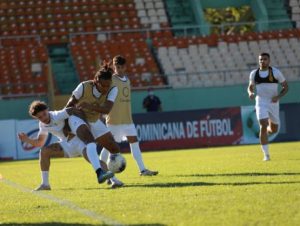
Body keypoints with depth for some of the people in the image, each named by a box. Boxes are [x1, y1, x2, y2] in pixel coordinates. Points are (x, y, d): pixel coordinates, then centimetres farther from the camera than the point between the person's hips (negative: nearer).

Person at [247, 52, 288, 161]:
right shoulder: (254, 73, 1)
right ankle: (266, 154, -12)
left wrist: (278, 96, -16)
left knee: (273, 130, 9)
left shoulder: (275, 72, -6)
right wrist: (250, 93, -8)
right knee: (263, 126, -16)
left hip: (273, 103, 0)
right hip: (261, 103, 0)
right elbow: (250, 87, 16)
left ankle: (267, 130, 49)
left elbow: (286, 87, 1)